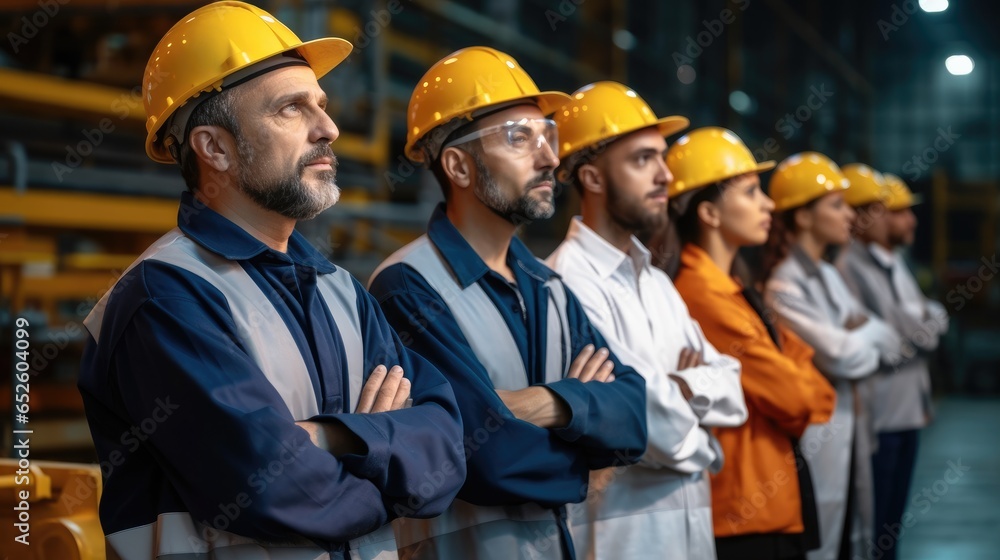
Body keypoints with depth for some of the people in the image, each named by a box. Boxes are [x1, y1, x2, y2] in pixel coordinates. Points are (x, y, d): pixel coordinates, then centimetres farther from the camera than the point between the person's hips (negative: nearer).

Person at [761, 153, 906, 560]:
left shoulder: (829, 276, 12)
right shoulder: (785, 286, -16)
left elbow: (889, 345, 10)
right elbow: (842, 357, -21)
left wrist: (859, 339, -9)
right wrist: (870, 333, -2)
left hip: (851, 433, 9)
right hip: (817, 439, -9)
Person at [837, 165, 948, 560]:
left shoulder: (896, 266, 15)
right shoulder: (849, 269, -15)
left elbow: (936, 321, 16)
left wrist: (921, 321, -4)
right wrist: (920, 324, -5)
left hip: (908, 410, 9)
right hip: (876, 418, -9)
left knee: (893, 519, 15)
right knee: (871, 526, -2)